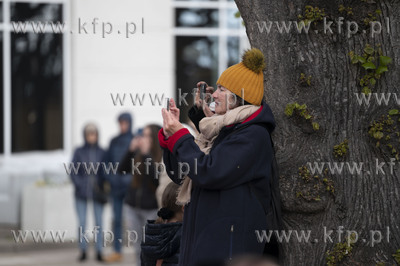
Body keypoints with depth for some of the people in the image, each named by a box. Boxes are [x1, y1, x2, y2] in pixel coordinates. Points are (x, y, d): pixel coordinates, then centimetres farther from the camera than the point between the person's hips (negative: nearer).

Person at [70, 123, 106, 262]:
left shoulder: (102, 153, 3)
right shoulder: (79, 152, 2)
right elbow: (73, 172, 2)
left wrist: (104, 191, -6)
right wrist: (80, 185, -10)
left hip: (97, 194, 0)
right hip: (82, 193, 0)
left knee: (99, 223, 0)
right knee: (82, 223, -2)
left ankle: (99, 252, 7)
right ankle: (83, 251, 7)